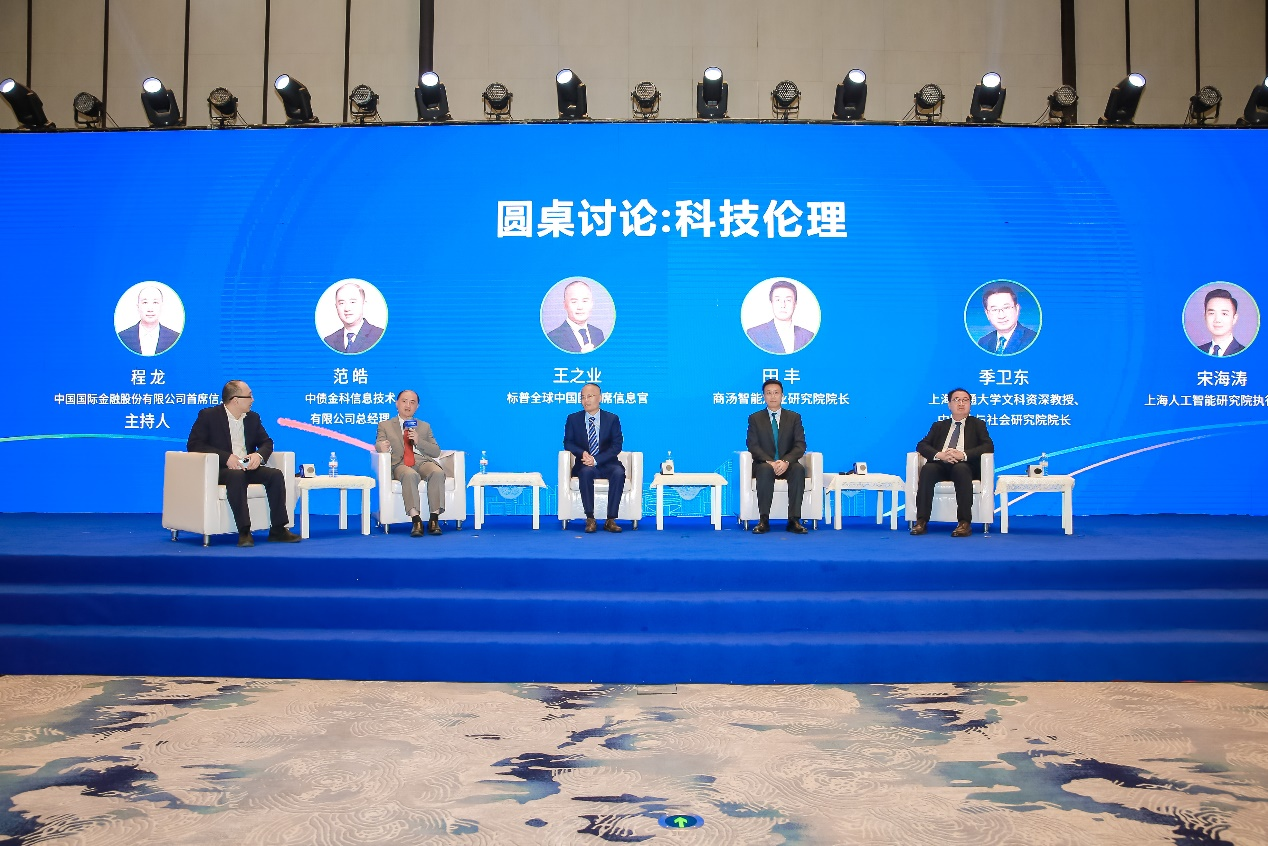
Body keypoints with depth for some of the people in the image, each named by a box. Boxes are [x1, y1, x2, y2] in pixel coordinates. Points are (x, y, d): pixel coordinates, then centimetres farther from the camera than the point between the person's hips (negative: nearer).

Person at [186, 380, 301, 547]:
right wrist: (226, 457, -23)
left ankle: (278, 529, -20)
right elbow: (193, 444, -11)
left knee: (276, 475, -21)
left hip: (247, 467, 5)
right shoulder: (208, 415, -2)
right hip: (221, 469, -5)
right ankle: (244, 532, -38)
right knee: (237, 475, -38)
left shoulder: (252, 417, 14)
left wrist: (259, 455, -11)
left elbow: (266, 442, 15)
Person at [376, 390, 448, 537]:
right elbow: (378, 444, 3)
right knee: (410, 475, -39)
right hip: (400, 464, -2)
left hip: (423, 461, 2)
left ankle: (434, 519, -33)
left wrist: (418, 441, -1)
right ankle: (416, 520, -44)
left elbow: (436, 452, 17)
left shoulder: (424, 426, 27)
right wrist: (382, 446, -23)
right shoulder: (385, 425, 22)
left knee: (438, 472, -34)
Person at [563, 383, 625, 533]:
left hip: (607, 464, 0)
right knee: (586, 472, -35)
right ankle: (590, 519, -30)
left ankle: (610, 520, -27)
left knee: (619, 473, -32)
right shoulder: (573, 419, 8)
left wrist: (596, 459, -18)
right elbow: (568, 443, 5)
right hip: (584, 464, 0)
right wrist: (582, 453, -17)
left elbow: (617, 445, -3)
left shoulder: (612, 419, 5)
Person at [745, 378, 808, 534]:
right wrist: (770, 462, -22)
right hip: (764, 464, -1)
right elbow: (753, 445, -4)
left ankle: (794, 520, -33)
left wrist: (786, 461, -21)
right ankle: (763, 520, -37)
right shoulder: (755, 418, 7)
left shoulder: (794, 417, 9)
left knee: (799, 469, -33)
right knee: (765, 469, -36)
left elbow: (800, 445, -1)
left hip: (787, 465, 1)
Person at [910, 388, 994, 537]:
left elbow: (988, 446, 2)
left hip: (965, 466, -2)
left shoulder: (977, 424, 20)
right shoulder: (939, 426, 25)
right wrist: (939, 455, -13)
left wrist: (963, 455, -15)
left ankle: (964, 523, -39)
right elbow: (922, 445, 11)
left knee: (960, 469, -38)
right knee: (927, 469, -33)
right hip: (941, 465, 2)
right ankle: (921, 521, -36)